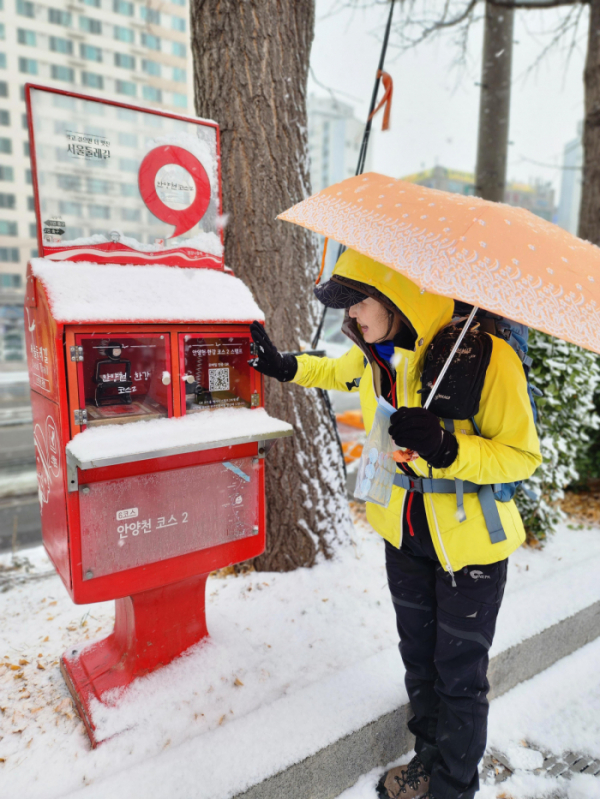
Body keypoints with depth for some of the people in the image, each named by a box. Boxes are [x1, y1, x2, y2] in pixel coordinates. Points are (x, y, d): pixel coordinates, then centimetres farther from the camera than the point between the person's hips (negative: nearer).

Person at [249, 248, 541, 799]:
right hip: (405, 531, 6)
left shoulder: (486, 355, -25)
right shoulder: (376, 352, -5)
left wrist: (448, 449, -35)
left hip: (470, 541, -5)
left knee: (459, 675, 13)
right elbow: (339, 370, 20)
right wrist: (286, 368, 15)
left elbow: (522, 456, -20)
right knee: (418, 656, 23)